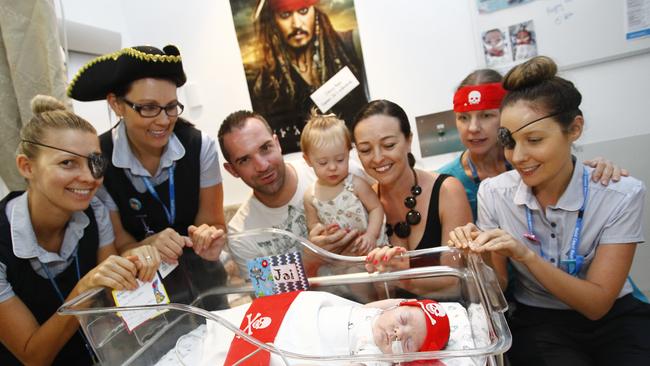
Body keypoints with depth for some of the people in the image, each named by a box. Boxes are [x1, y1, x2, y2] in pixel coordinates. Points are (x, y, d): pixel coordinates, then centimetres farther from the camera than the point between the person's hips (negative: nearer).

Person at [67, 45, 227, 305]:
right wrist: (149, 245, -31)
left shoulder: (200, 146, -16)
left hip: (205, 282, 1)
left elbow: (213, 222, -8)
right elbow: (118, 247, -10)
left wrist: (209, 242, -30)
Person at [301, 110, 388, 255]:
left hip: (371, 248, -4)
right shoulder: (310, 196, -5)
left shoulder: (356, 185, -13)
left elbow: (376, 208, -5)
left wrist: (371, 235, -17)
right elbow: (312, 224, 5)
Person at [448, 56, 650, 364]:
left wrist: (527, 256, -30)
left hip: (613, 318, 1)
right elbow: (498, 288, -4)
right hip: (539, 324, 0)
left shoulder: (621, 194, -14)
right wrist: (479, 253, -26)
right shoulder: (493, 193, -12)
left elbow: (597, 304, -15)